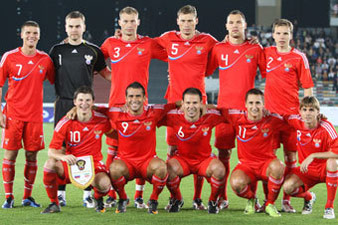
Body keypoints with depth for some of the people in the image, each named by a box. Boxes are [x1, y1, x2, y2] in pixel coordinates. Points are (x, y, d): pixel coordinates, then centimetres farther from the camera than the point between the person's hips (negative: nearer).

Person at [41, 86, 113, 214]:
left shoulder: (102, 120, -6)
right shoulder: (65, 123, -10)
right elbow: (51, 151, -13)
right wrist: (63, 157, -36)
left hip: (93, 163, 0)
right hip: (71, 163, 0)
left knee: (104, 184, -34)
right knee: (50, 163, -32)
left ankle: (98, 199, 8)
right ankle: (54, 203, -9)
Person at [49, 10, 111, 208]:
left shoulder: (93, 51, 7)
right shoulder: (57, 50, 8)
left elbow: (105, 73, 16)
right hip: (63, 104, 0)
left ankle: (88, 193, 4)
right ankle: (60, 193, 6)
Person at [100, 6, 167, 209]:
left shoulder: (149, 44, 5)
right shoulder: (111, 44, 8)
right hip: (116, 103, 1)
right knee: (113, 150, 1)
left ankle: (139, 196, 4)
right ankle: (111, 195, 8)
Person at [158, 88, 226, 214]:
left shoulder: (210, 117, -17)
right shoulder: (174, 117, -16)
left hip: (205, 159, 0)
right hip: (182, 159, 0)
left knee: (219, 169, -32)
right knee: (170, 168, -33)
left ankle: (213, 201, 0)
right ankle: (176, 200, 1)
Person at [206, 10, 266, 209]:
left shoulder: (256, 49, 6)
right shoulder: (219, 49, 8)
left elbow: (267, 74, 13)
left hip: (248, 108, -1)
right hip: (225, 106, 1)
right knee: (223, 152, 1)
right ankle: (222, 198, 7)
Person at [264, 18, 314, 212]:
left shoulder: (299, 57, -1)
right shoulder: (266, 53, 7)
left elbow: (307, 87, 0)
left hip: (292, 113, -2)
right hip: (270, 112, 2)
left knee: (290, 155, 1)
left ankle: (287, 200, 7)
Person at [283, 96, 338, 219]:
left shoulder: (325, 127, -22)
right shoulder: (297, 121, -11)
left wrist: (313, 156, -32)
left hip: (325, 169, -3)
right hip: (307, 170, 3)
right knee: (287, 187, -24)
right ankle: (309, 197, 15)